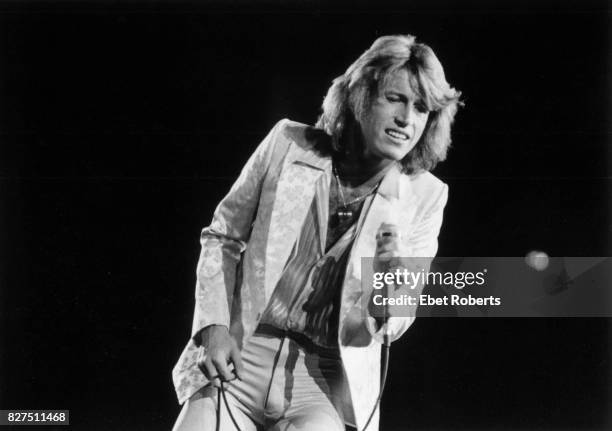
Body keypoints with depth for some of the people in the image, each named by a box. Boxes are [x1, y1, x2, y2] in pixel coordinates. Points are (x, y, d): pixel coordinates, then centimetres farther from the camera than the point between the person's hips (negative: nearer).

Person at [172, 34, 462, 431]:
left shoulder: (425, 196, -1)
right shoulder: (288, 143, -1)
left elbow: (391, 328, 2)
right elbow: (222, 237, 8)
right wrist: (214, 326, -4)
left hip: (327, 383, 0)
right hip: (239, 358, 1)